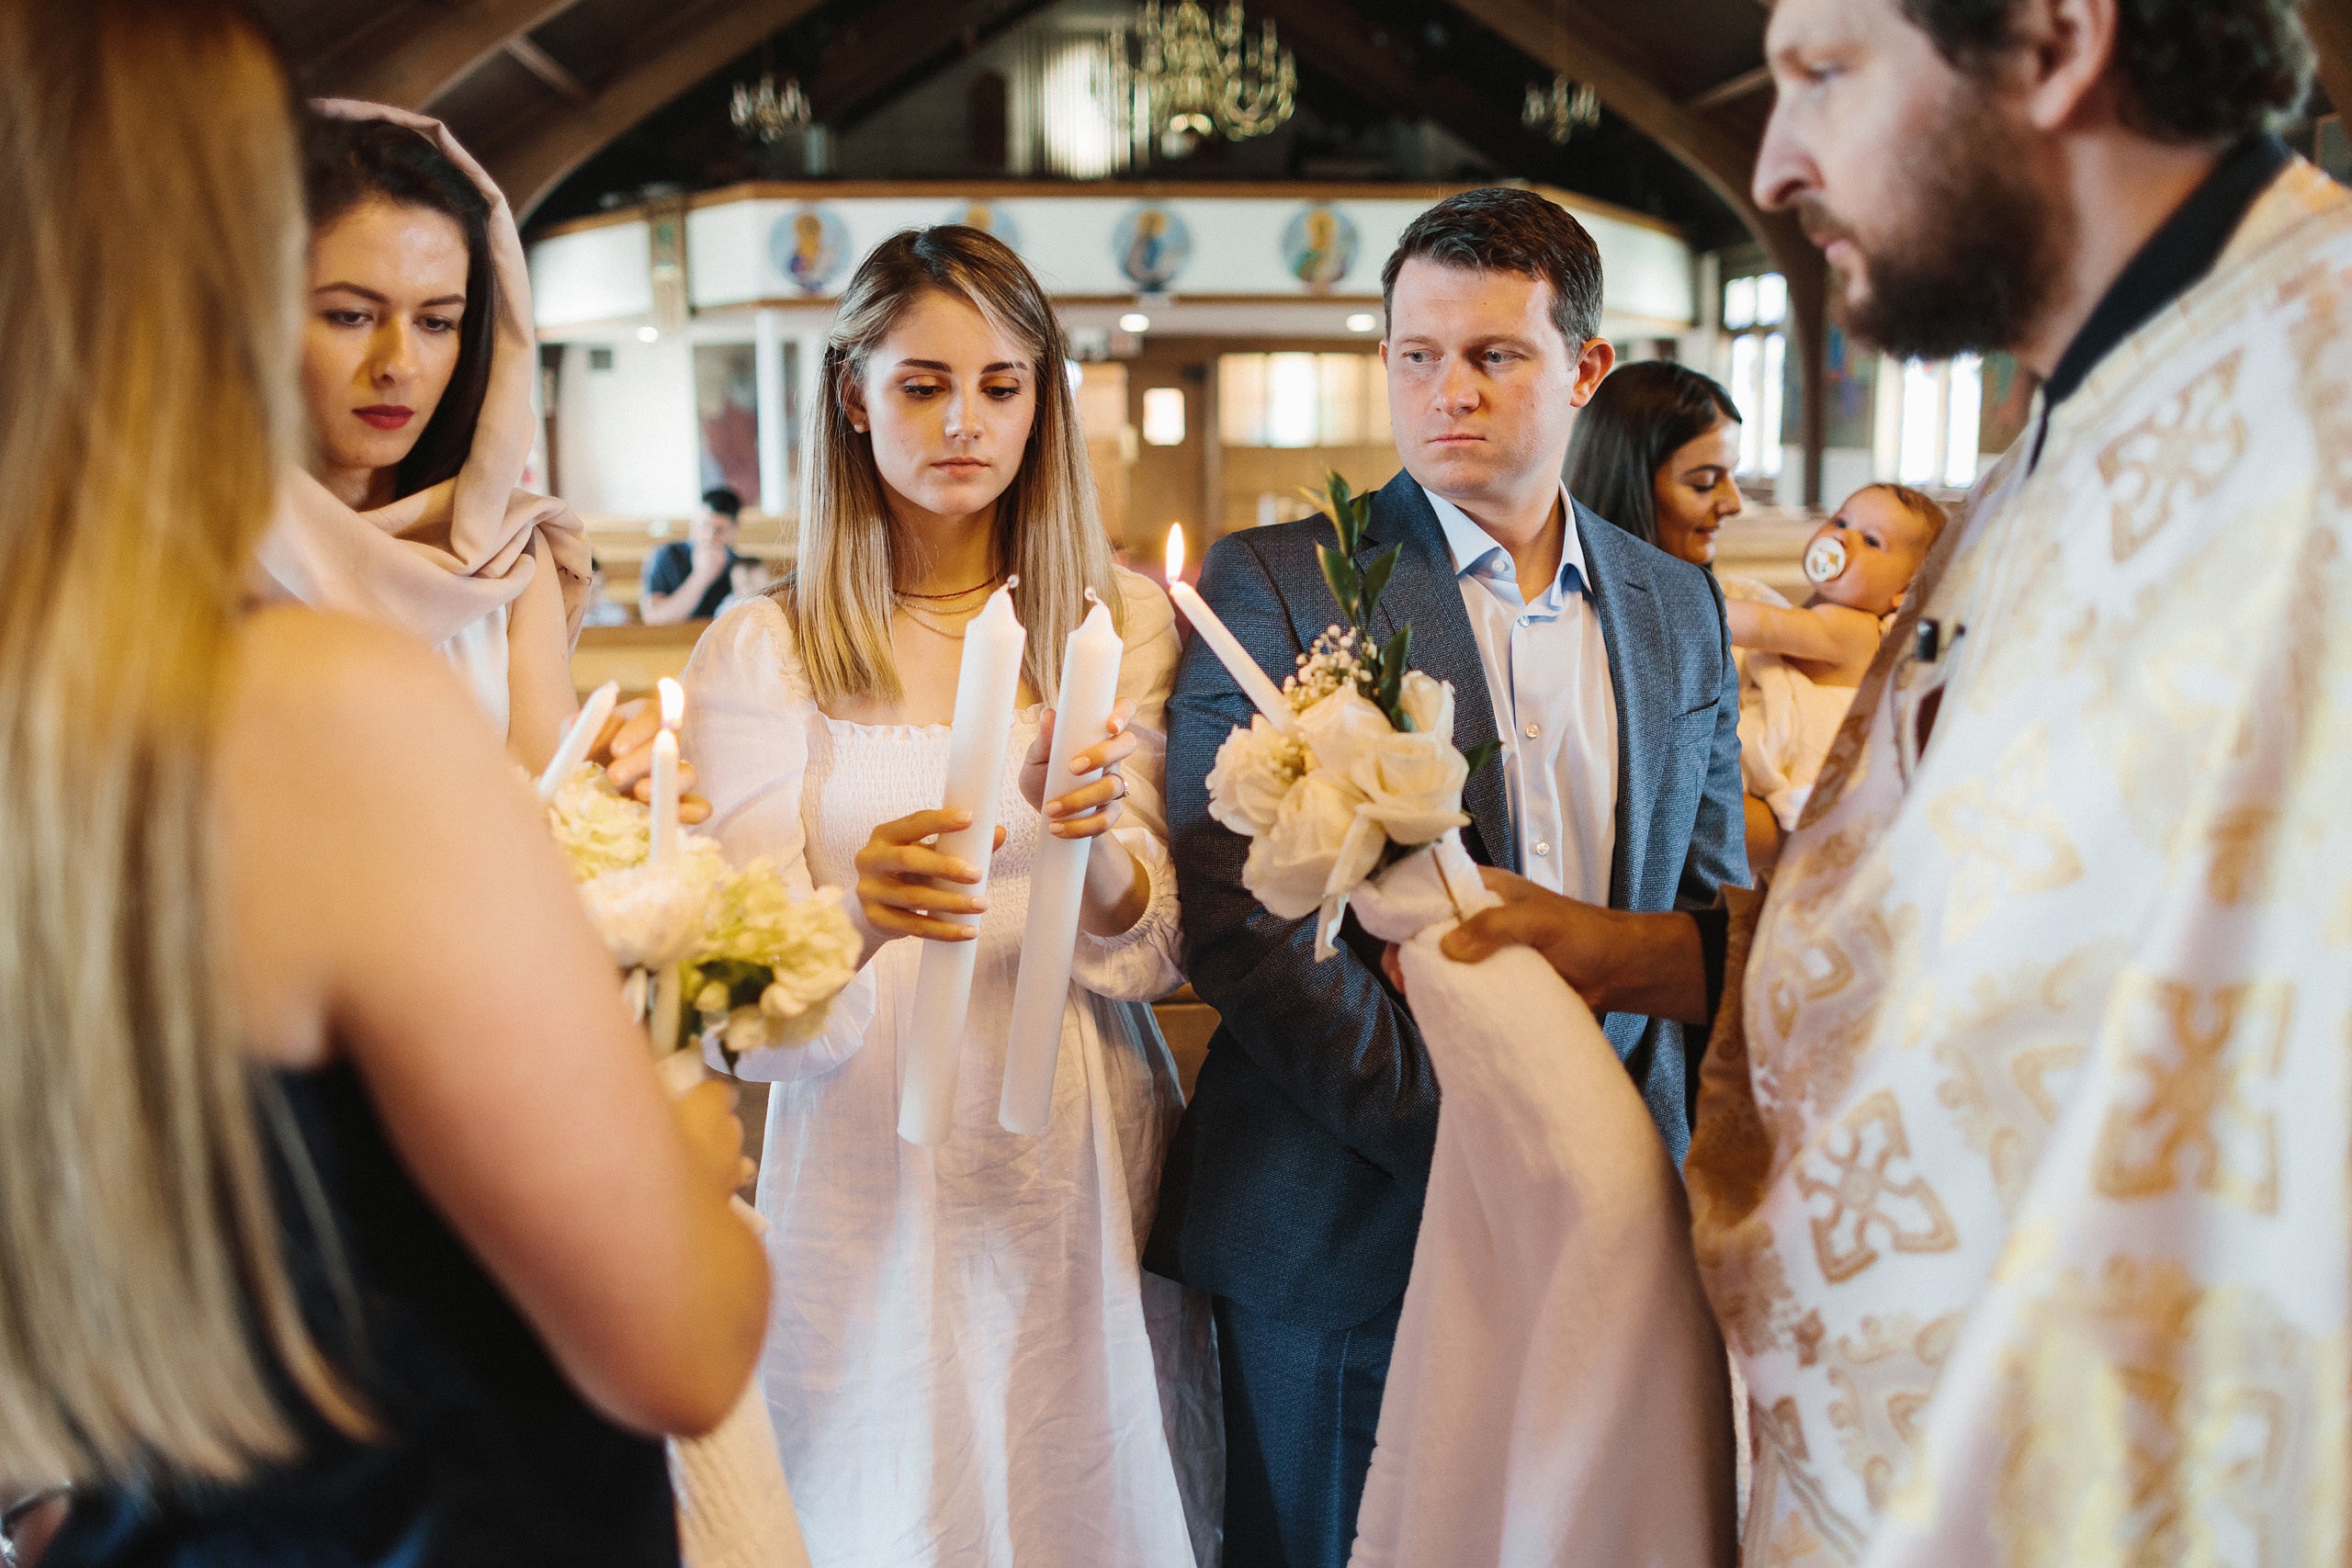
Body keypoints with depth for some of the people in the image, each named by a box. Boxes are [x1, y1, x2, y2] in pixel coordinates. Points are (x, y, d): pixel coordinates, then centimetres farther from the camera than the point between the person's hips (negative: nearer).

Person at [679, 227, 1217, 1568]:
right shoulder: (762, 651, -3)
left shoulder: (1124, 620, 1)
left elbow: (1157, 951, -5)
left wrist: (1092, 839, -26)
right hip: (871, 1182, -1)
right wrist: (853, 916, -32)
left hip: (1087, 1169, 2)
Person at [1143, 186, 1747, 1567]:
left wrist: (1677, 1148, -2)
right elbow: (1231, 907, -15)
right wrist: (1457, 1132, -19)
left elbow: (1713, 907, 12)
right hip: (1348, 1233, -3)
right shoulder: (1274, 583, -6)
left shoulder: (1680, 607, 9)